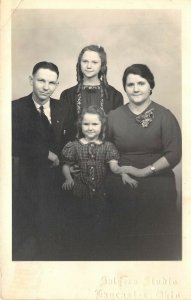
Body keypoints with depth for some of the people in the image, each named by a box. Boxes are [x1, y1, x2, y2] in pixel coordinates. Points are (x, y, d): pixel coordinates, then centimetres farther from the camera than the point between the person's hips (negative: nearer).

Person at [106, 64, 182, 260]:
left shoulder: (164, 116, -2)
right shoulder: (114, 116, 4)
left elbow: (174, 154, -8)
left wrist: (144, 171, -14)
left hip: (157, 187, -1)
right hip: (121, 187, 1)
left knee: (156, 242, 6)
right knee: (124, 241, 8)